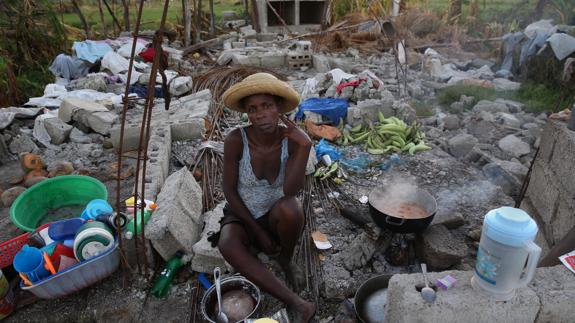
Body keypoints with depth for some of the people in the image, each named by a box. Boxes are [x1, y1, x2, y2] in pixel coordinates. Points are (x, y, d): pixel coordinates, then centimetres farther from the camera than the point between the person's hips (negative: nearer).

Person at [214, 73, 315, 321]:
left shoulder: (292, 139, -18)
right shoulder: (235, 140, -22)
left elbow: (290, 191, -30)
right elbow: (229, 191, -14)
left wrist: (305, 147, -39)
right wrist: (258, 232, -14)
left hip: (277, 217, 1)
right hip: (242, 216, 0)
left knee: (289, 207, -35)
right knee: (228, 245, -34)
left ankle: (285, 259, -2)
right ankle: (296, 303, -26)